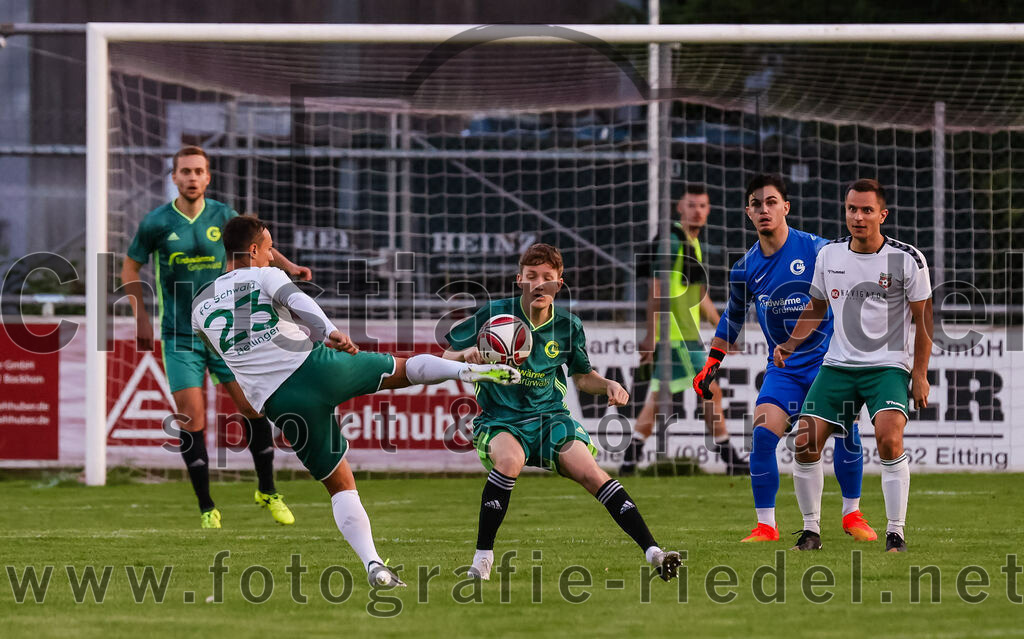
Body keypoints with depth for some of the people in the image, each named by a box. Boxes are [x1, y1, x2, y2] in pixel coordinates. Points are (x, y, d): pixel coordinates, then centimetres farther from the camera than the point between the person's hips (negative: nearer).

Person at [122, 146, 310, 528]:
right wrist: (141, 317, -1)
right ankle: (207, 508, 4)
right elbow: (130, 268, 8)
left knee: (254, 407, -4)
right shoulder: (156, 223, -4)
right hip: (179, 336, -2)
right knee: (191, 420, -7)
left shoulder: (222, 217, 1)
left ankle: (267, 492, 15)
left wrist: (288, 266, 2)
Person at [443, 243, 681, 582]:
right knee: (509, 460, -35)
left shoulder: (568, 326, 2)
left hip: (549, 416, 2)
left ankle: (652, 551, -24)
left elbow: (582, 376, 18)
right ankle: (483, 556, -22)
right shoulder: (494, 314, -5)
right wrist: (466, 356, -21)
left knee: (587, 470, -22)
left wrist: (609, 385, -2)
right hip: (500, 419, -2)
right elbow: (447, 360, 2)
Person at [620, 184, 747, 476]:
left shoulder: (694, 244, 18)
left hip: (687, 333, 10)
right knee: (711, 392, -7)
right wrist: (651, 335, -21)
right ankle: (730, 459, -2)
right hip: (678, 334, -10)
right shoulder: (672, 241, -12)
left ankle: (630, 459, 8)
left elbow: (699, 295, 28)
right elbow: (655, 290, -17)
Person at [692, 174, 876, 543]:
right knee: (763, 435, -14)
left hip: (827, 359, -2)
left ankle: (852, 514, 7)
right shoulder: (745, 269, 3)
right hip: (782, 369, 2)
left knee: (845, 430, -13)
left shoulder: (817, 251, -9)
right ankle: (765, 525, -6)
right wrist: (713, 362, 19)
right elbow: (733, 316, 20)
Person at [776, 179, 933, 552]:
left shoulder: (907, 260, -7)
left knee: (889, 437, -27)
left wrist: (920, 374, -6)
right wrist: (790, 344, 5)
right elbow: (817, 307, 19)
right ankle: (811, 531, 10)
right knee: (805, 444, -7)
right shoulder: (829, 255, 4)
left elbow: (923, 318, -1)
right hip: (838, 364, 4)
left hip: (888, 365, -4)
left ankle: (896, 533, -17)